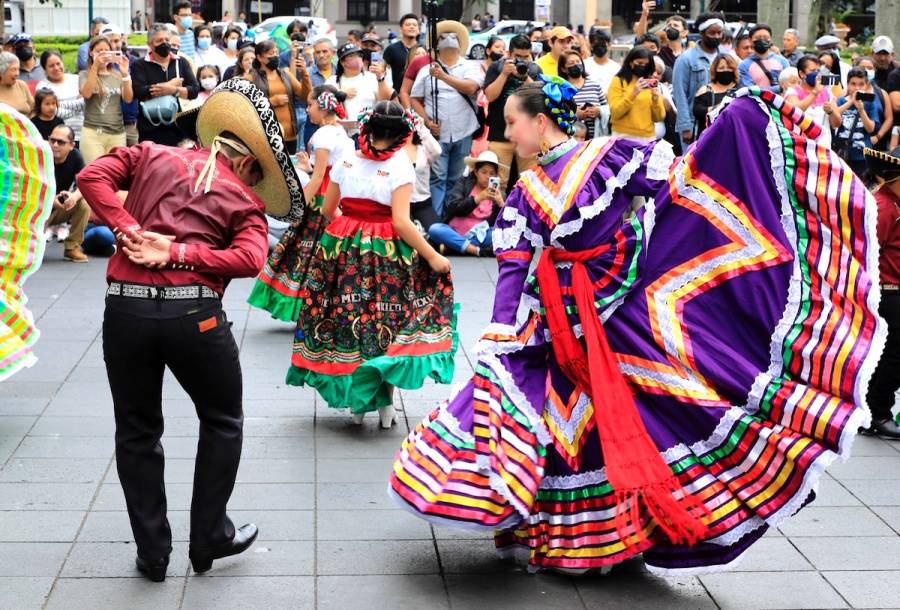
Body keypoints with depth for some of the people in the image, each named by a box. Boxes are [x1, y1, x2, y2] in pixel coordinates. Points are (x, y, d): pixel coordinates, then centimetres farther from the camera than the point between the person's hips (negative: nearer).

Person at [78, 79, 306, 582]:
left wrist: (129, 230, -4)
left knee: (137, 431, 17)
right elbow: (249, 259, -10)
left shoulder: (151, 154, 14)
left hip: (125, 307, 3)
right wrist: (177, 253, -9)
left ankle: (152, 552, 22)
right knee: (223, 422, 20)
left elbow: (93, 177, 1)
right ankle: (209, 539, 25)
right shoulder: (245, 199, 7)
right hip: (194, 313, -2)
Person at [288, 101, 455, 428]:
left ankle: (355, 402, 21)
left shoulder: (346, 161, 3)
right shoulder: (400, 166, -10)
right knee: (387, 320, 9)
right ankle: (385, 404, 13)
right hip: (386, 252, -3)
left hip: (343, 248, 4)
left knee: (346, 317, 13)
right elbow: (401, 222, -17)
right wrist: (433, 257, -10)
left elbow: (328, 210, 10)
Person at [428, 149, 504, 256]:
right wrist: (477, 198, -23)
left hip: (480, 235, 1)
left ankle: (456, 246, -28)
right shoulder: (464, 183, 4)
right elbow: (452, 208, -11)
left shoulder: (498, 192, 8)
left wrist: (500, 203, -20)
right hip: (455, 233, 0)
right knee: (434, 229, -29)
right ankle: (478, 250, -37)